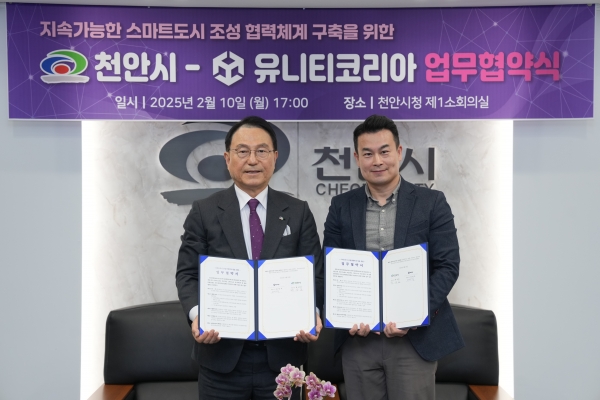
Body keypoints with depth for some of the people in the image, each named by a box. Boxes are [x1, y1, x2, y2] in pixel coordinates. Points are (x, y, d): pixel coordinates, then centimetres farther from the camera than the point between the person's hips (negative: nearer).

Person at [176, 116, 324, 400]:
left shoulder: (298, 212, 5)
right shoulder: (204, 212, 3)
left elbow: (314, 273, 2)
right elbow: (188, 273, 0)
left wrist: (312, 313, -16)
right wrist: (197, 313, -18)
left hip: (282, 354, 1)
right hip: (222, 355, 0)